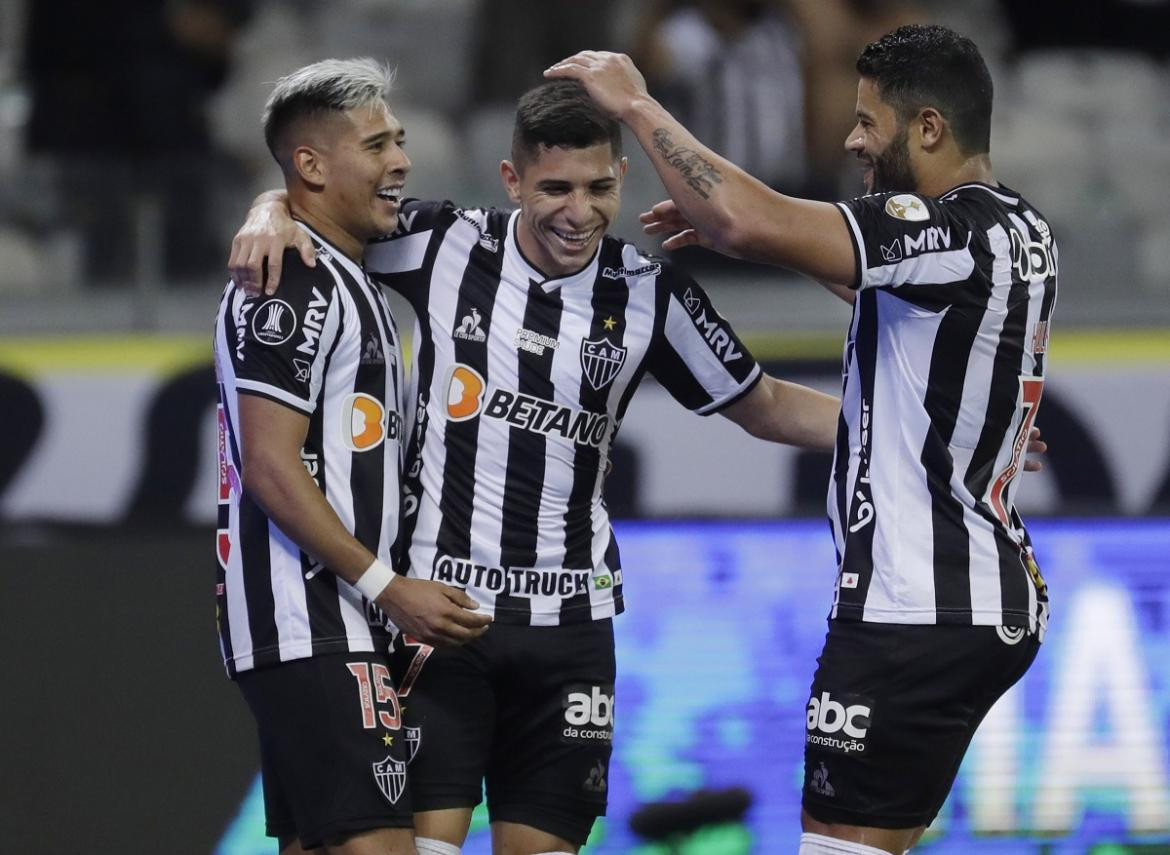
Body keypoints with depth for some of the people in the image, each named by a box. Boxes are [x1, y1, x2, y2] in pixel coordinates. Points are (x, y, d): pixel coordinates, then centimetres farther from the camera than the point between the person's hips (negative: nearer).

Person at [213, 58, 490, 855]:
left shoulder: (351, 284, 21)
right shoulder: (290, 285, -11)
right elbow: (271, 468, -18)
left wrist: (396, 614, 22)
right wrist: (387, 586, -19)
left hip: (340, 631, 11)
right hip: (310, 630, -11)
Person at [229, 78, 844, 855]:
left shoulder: (649, 295, 1)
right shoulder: (438, 246, -4)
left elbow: (765, 406, 12)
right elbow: (313, 199, 8)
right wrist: (272, 214, -15)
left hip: (567, 624, 2)